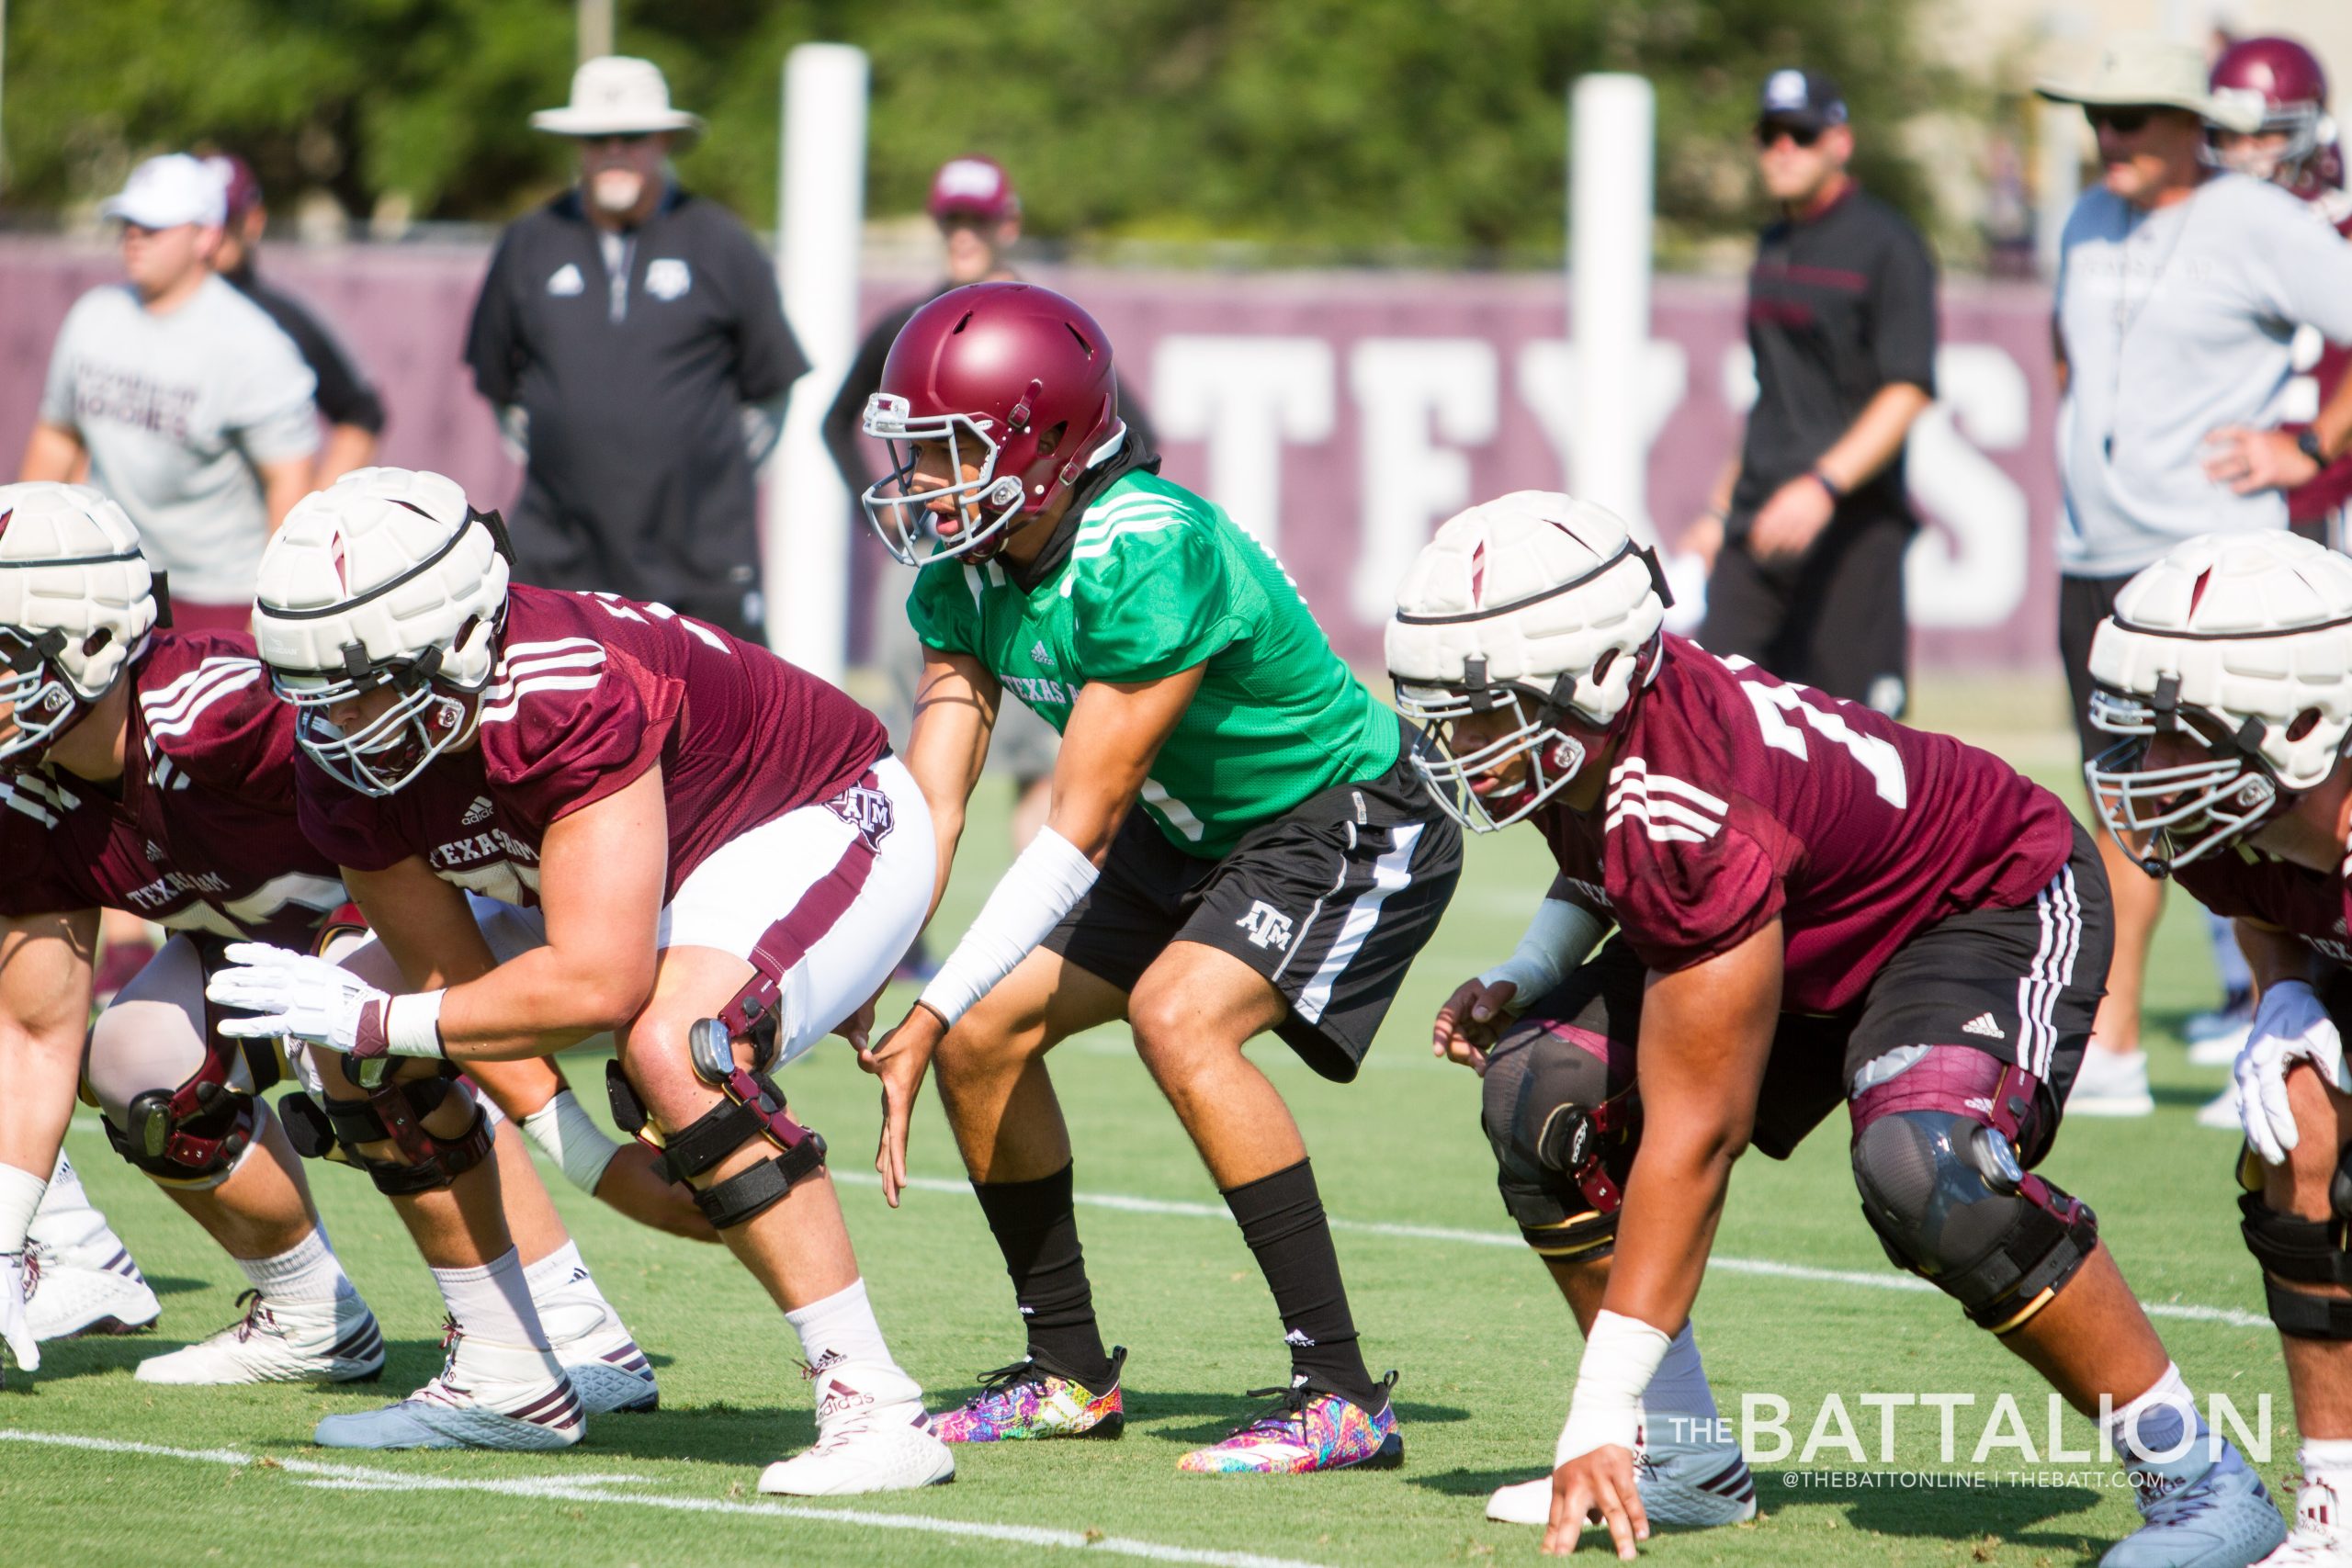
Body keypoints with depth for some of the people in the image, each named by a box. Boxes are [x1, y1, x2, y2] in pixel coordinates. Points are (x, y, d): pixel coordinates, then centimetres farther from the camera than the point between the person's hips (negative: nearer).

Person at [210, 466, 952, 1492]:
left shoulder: (567, 690, -40)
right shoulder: (346, 764, -16)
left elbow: (596, 985, -42)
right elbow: (462, 989, -7)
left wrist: (376, 1022, -34)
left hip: (828, 821, -8)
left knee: (673, 1049, -35)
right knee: (361, 1052, 2)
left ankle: (873, 1407, -30)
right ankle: (510, 1381, 14)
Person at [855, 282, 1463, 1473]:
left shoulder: (1151, 559, -32)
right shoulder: (963, 571, -7)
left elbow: (1081, 832, -30)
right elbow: (929, 801, -9)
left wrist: (932, 1013, -30)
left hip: (1350, 825, -9)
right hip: (1195, 835, 9)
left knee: (1179, 1019, -30)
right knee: (985, 1036, 0)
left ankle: (1342, 1398, -25)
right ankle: (1069, 1373, 17)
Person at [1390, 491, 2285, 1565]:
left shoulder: (1692, 808, -39)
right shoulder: (1575, 726, -16)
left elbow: (1690, 1138, -37)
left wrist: (1598, 1417, -37)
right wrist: (1528, 975, -9)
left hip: (1997, 903, -9)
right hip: (1818, 932, 9)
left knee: (1925, 1172, -36)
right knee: (1542, 1091, -9)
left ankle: (2195, 1478, -21)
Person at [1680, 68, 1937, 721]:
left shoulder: (1885, 245, -7)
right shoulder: (1774, 246, 17)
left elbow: (1908, 393, -15)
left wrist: (1823, 484, -26)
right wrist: (1723, 508, 24)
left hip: (1850, 525, -7)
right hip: (1762, 522, 7)